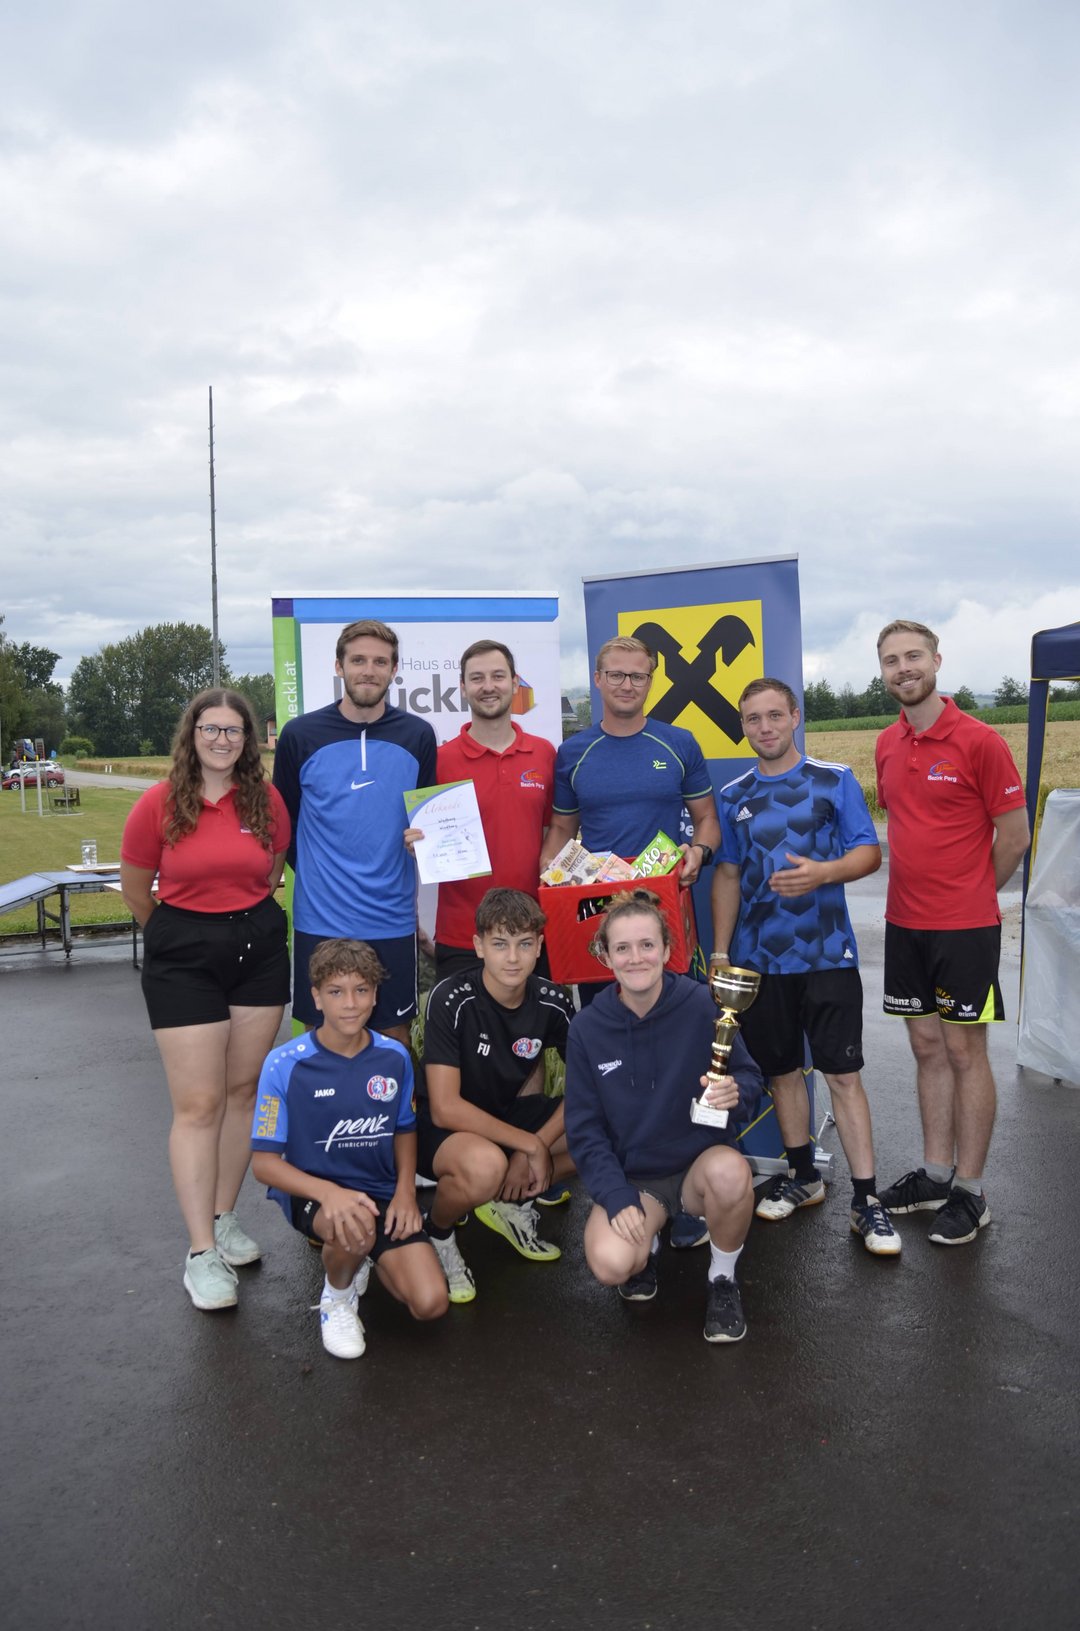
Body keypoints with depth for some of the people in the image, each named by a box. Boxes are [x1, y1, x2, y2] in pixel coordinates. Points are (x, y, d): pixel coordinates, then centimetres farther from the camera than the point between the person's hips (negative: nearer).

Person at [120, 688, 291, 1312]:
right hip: (183, 959, -3)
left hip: (259, 949, 3)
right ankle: (202, 1252, 3)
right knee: (199, 1103, -3)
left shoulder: (266, 799, -1)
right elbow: (136, 890, 4)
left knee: (243, 1090, 10)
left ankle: (225, 1218, 25)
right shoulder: (160, 803, -8)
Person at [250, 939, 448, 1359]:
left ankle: (366, 1258, 21)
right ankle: (336, 1299, -2)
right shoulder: (285, 1065, -16)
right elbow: (264, 1162, -13)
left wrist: (405, 1190, -5)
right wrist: (330, 1193, -30)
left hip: (380, 1191, 4)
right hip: (310, 1189, -3)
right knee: (354, 1228, -39)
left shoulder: (394, 1057, -5)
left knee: (430, 1303, -12)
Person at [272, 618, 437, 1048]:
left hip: (394, 920, 1)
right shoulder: (300, 735, -1)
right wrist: (316, 873, 5)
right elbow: (282, 823, 8)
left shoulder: (418, 736, 2)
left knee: (395, 1034, 11)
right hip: (320, 920, -1)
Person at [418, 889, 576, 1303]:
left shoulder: (552, 1002, -11)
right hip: (444, 1127, -5)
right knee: (485, 1165, -39)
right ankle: (437, 1234, -3)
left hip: (509, 1113, 6)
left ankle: (511, 1204, 8)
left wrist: (538, 1147, -20)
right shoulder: (452, 1000, -25)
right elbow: (445, 1108, -28)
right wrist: (530, 1145, -27)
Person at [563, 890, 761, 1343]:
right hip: (630, 1177, 1)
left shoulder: (701, 1005, -13)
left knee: (729, 1172, -36)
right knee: (611, 1265, -27)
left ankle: (723, 1280, -4)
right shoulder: (587, 1028, -8)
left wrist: (736, 1090, -26)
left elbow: (750, 1077, -2)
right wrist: (617, 1199, -14)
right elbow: (583, 1128, -3)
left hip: (699, 1162, 0)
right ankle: (648, 1241, 12)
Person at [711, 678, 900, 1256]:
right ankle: (802, 1175, 28)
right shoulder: (733, 796, 9)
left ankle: (866, 1198, 3)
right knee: (781, 1069, 12)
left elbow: (870, 853, -3)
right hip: (758, 958, 3)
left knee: (842, 1073, -4)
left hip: (827, 953, -3)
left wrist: (822, 873, -23)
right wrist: (719, 953, 9)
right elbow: (727, 876, 13)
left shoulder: (835, 780, 1)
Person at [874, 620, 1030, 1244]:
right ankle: (936, 1173, 26)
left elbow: (1015, 836, -8)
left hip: (965, 925, -6)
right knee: (928, 1046, 14)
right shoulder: (888, 745, 8)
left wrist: (968, 896, 3)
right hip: (905, 923, 6)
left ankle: (970, 1192, 14)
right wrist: (921, 889, 13)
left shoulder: (979, 740, -12)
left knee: (965, 1053, 2)